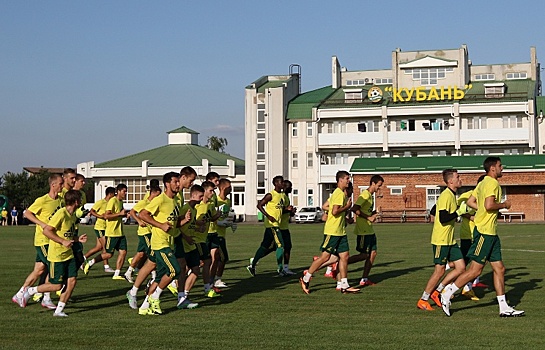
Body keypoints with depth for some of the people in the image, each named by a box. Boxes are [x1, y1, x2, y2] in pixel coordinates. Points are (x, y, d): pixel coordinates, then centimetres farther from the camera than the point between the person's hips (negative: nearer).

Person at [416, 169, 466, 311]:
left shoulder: (452, 195, 13)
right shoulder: (445, 196, -18)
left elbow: (434, 211, 21)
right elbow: (443, 218, -26)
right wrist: (459, 211, -20)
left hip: (450, 241, 9)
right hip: (441, 240, -9)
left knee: (461, 267, 4)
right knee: (439, 271, -4)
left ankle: (437, 291, 13)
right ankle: (423, 300, 8)